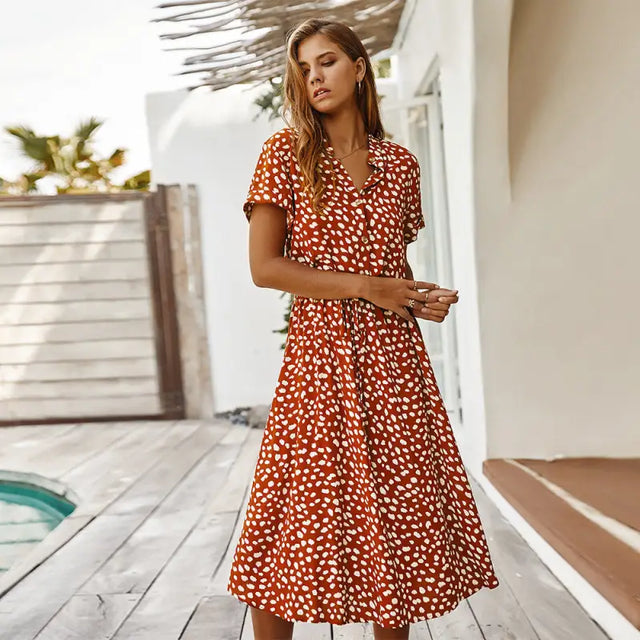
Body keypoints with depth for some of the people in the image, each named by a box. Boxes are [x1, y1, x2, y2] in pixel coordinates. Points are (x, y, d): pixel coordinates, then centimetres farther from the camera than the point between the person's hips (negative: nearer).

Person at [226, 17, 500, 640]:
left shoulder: (399, 164, 11)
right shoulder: (286, 152, 0)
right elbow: (264, 267, -7)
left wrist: (423, 298, -1)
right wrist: (366, 288, -13)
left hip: (395, 359, 4)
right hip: (320, 356, -3)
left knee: (399, 516, 9)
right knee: (298, 523, 1)